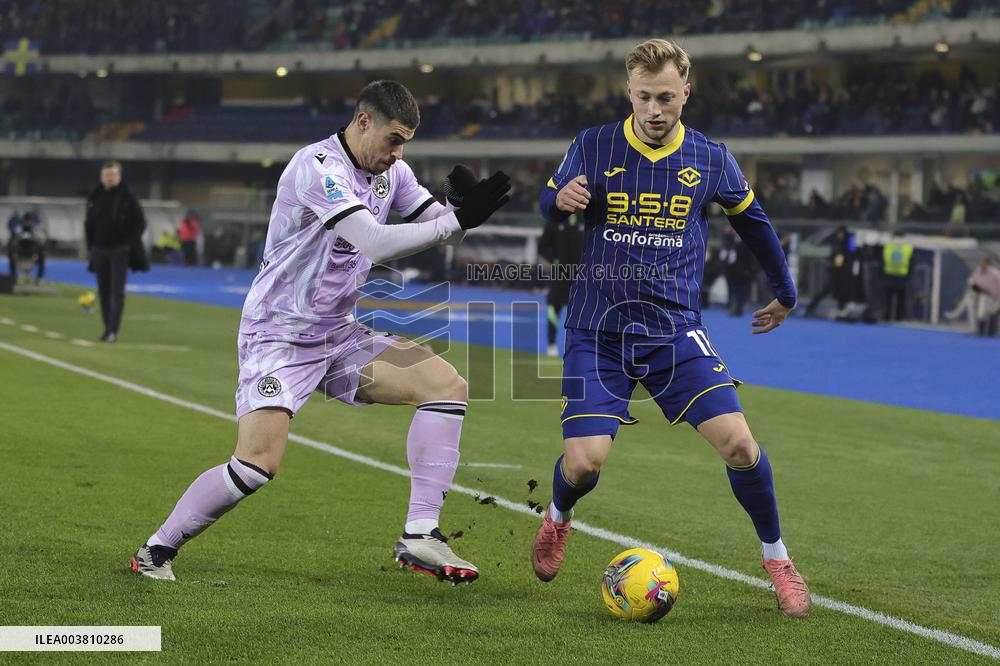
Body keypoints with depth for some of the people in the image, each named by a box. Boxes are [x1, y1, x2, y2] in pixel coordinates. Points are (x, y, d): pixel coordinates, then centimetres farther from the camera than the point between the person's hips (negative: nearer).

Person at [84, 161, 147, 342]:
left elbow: (140, 223, -2)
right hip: (99, 251, 5)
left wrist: (129, 244, -9)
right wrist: (90, 246, 10)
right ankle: (108, 328, 14)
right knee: (103, 292, 7)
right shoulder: (95, 197, 9)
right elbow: (88, 224, 18)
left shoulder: (127, 197, -4)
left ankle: (113, 331, -15)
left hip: (119, 251, -5)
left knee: (117, 292, -10)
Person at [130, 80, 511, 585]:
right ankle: (156, 551, 1)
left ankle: (419, 537, -9)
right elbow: (374, 243, -31)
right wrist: (456, 220, -27)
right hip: (279, 335, -8)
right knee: (259, 462, -21)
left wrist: (464, 208, -14)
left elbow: (440, 228, 10)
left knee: (447, 384, -8)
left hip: (338, 335, 8)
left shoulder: (390, 171, 6)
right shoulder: (318, 167, -21)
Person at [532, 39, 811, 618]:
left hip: (676, 328, 1)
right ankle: (559, 517, 23)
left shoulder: (710, 159, 3)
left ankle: (777, 559, 10)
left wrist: (786, 294, 29)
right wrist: (560, 199, -15)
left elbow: (753, 222, 19)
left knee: (738, 444, -15)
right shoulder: (593, 148, -1)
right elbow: (546, 210, 10)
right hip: (598, 330, -1)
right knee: (583, 462, -15)